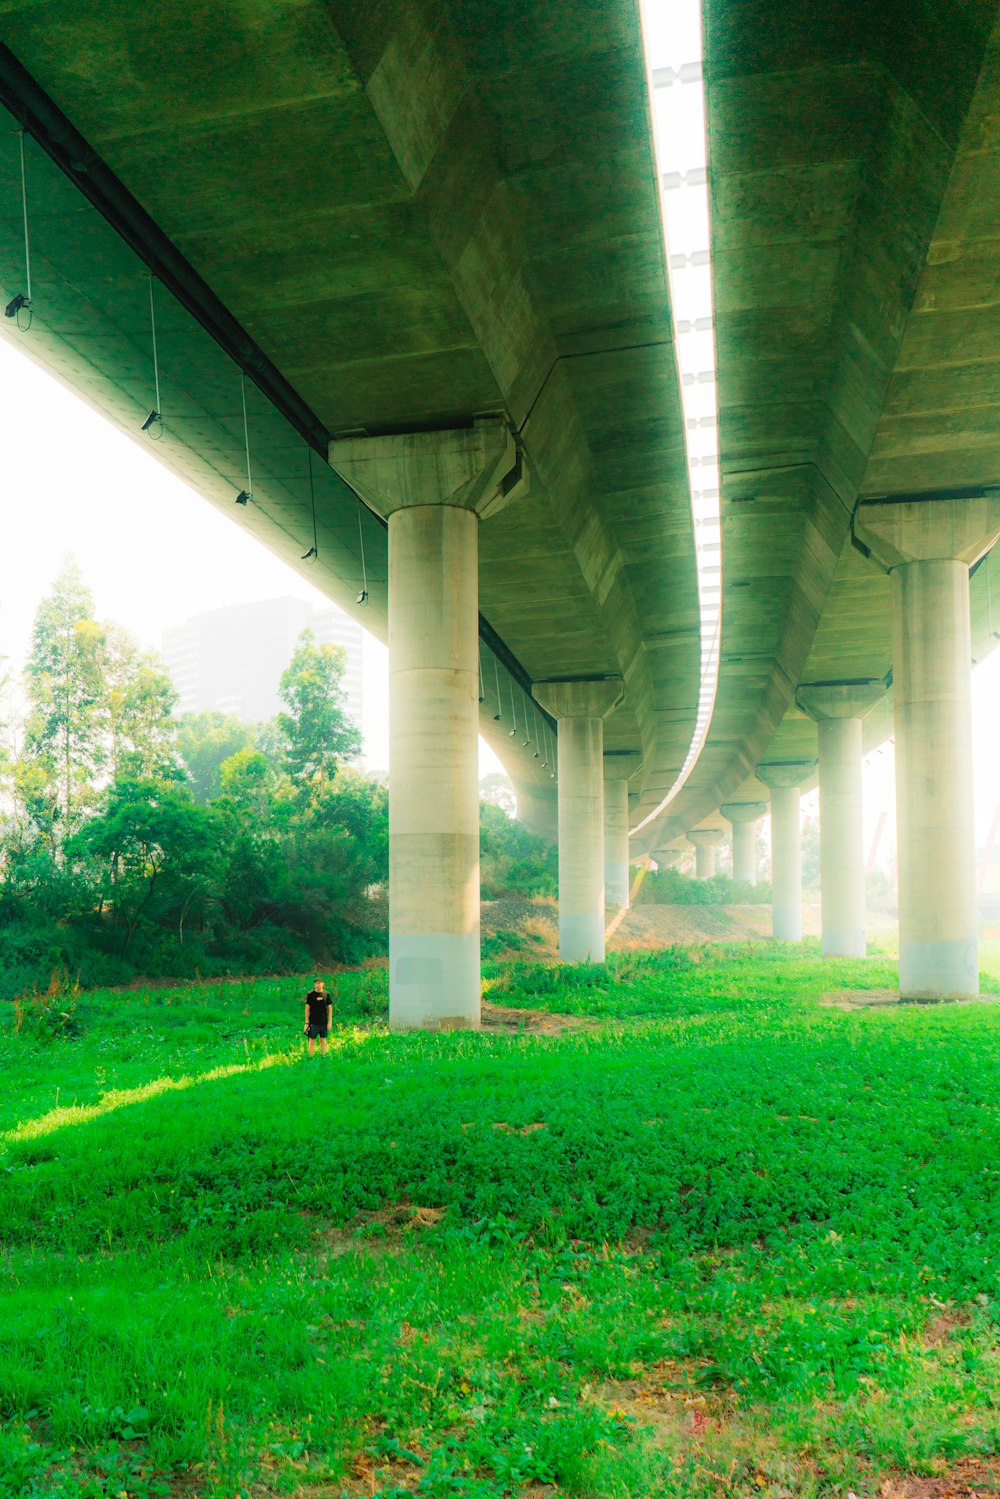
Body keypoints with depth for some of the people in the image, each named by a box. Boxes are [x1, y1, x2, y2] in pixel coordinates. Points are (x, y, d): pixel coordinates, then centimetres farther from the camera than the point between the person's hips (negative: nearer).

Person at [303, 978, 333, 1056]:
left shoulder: (326, 994, 1)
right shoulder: (310, 994, -4)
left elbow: (330, 1008, 6)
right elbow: (307, 1009, -1)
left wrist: (330, 1021, 2)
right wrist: (306, 1023, -3)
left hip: (324, 1022, 2)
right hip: (313, 1022, -2)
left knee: (323, 1040, 11)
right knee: (312, 1041, 1)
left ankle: (323, 1056, 22)